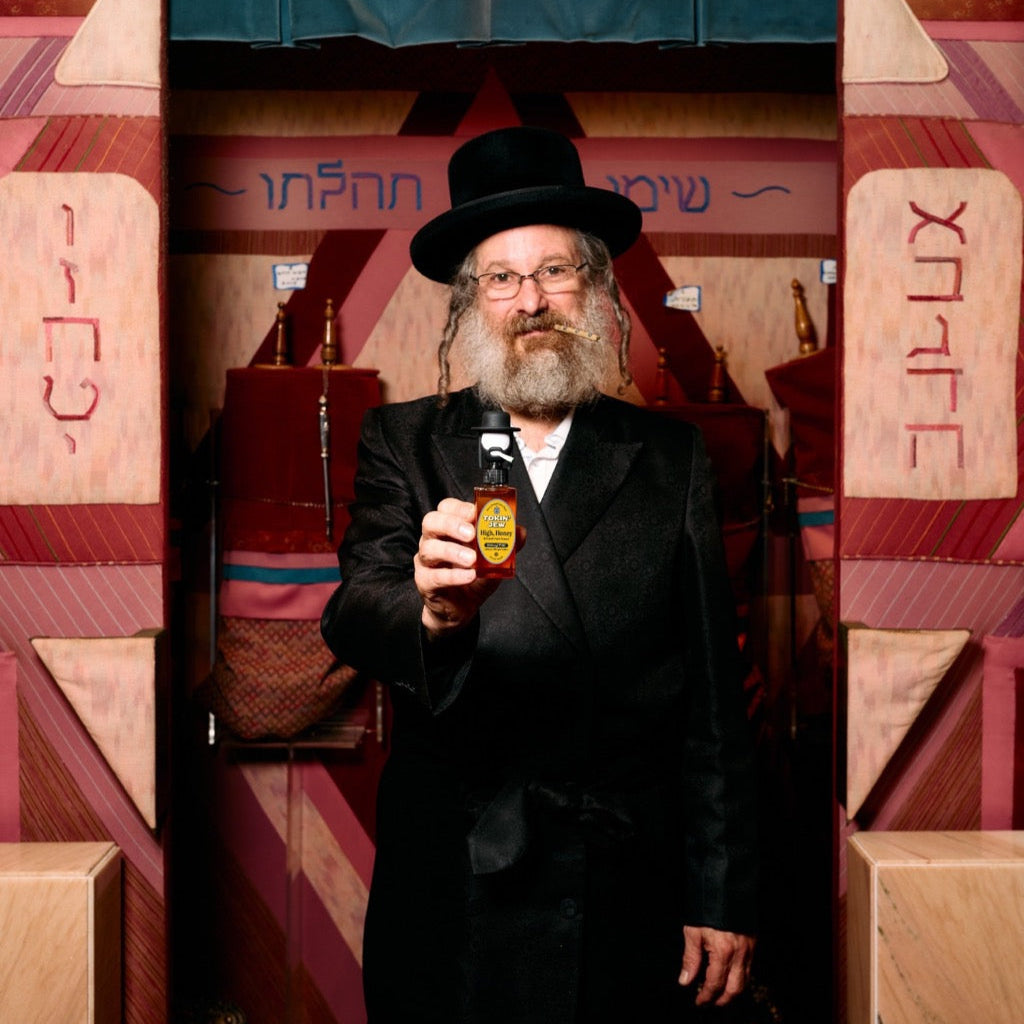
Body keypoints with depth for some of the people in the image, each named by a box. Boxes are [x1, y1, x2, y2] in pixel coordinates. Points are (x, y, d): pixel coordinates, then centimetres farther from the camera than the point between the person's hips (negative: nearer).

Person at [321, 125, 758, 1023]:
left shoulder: (670, 458, 5)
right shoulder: (406, 443, 3)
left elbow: (713, 695, 3)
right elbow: (352, 620, -11)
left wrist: (724, 900, 0)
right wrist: (432, 610, -34)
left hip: (627, 908, 1)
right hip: (454, 905, 0)